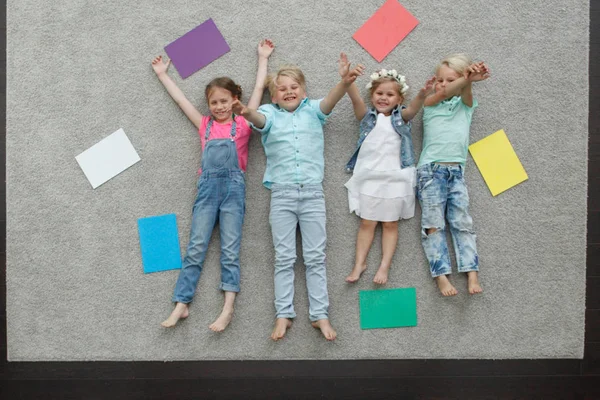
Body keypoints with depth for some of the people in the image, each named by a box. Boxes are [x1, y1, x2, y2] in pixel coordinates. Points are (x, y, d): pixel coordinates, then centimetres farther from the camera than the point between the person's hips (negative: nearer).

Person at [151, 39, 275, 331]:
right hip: (207, 185, 3)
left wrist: (263, 58, 26)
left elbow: (259, 89, 18)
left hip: (233, 185, -2)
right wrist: (163, 75, 36)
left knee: (230, 247, -5)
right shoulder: (205, 125, 19)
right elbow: (181, 99, 27)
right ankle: (181, 304, -4)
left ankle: (228, 307, -11)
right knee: (196, 246, -3)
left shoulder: (242, 124, 12)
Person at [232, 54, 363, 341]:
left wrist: (345, 82, -31)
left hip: (312, 191, 0)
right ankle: (284, 314, 9)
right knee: (284, 257, 3)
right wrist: (246, 113, -39)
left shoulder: (312, 110, 11)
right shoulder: (270, 114, 9)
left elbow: (330, 100, -9)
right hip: (281, 193, 0)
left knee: (315, 257, 3)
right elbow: (259, 119, -14)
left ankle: (320, 315, 8)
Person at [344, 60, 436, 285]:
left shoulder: (401, 118, 7)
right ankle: (359, 263, 2)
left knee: (390, 224, 1)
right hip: (369, 176, 1)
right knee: (367, 223, 0)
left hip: (395, 177, 0)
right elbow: (355, 99, -10)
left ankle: (384, 266, 1)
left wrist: (423, 94, -37)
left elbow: (414, 107, -14)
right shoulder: (367, 117, 8)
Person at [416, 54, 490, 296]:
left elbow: (464, 90, -9)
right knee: (433, 224, -7)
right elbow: (444, 93, -14)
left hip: (456, 170, 2)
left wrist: (468, 80, -34)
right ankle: (441, 276, -8)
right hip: (431, 169, -2)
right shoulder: (430, 104, 9)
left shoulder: (465, 104, 15)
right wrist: (469, 77, -33)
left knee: (462, 221, -1)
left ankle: (472, 273, -2)